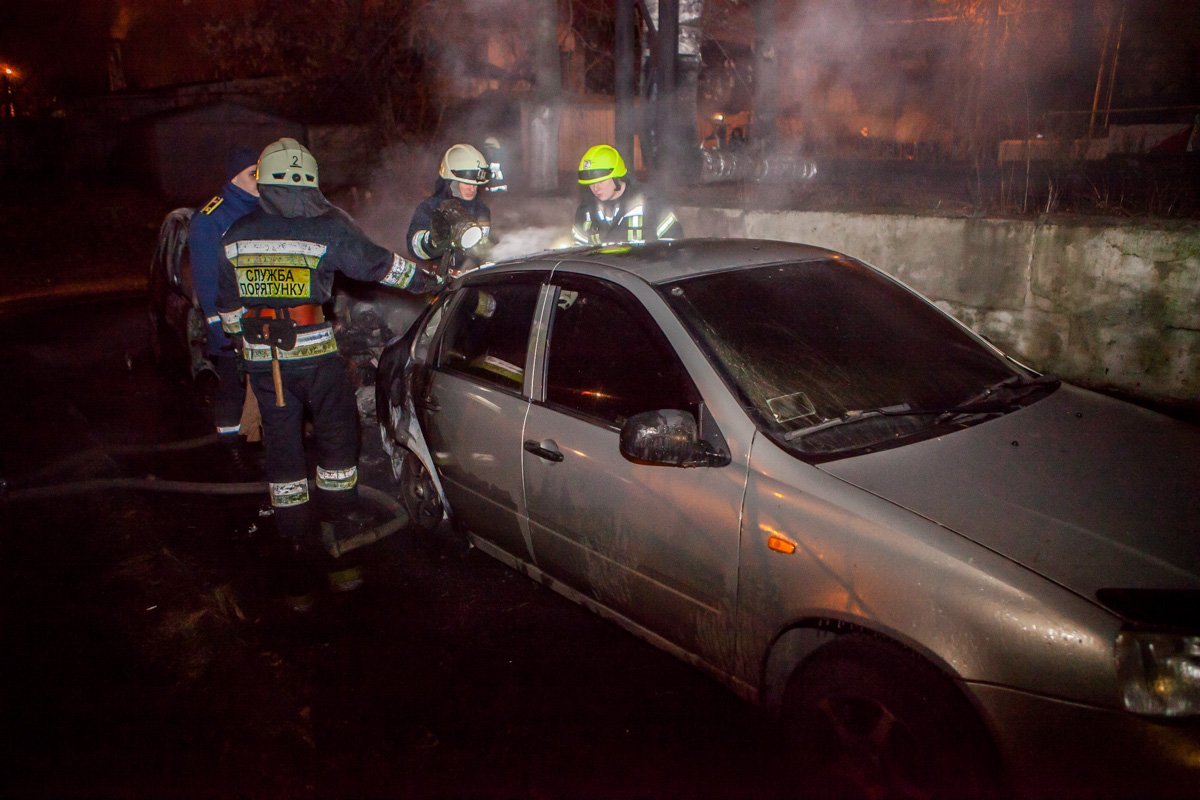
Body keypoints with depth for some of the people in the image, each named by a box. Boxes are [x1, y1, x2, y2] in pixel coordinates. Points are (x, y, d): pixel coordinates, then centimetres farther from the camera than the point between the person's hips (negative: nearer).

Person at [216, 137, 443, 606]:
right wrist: (433, 281, 18)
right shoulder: (328, 227, -7)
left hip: (262, 360, 4)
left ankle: (300, 576, 15)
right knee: (336, 448, 12)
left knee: (283, 459, 10)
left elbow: (228, 307, 13)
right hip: (315, 355, -3)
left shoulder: (236, 234, 7)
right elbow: (382, 266, 3)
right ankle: (341, 558, 16)